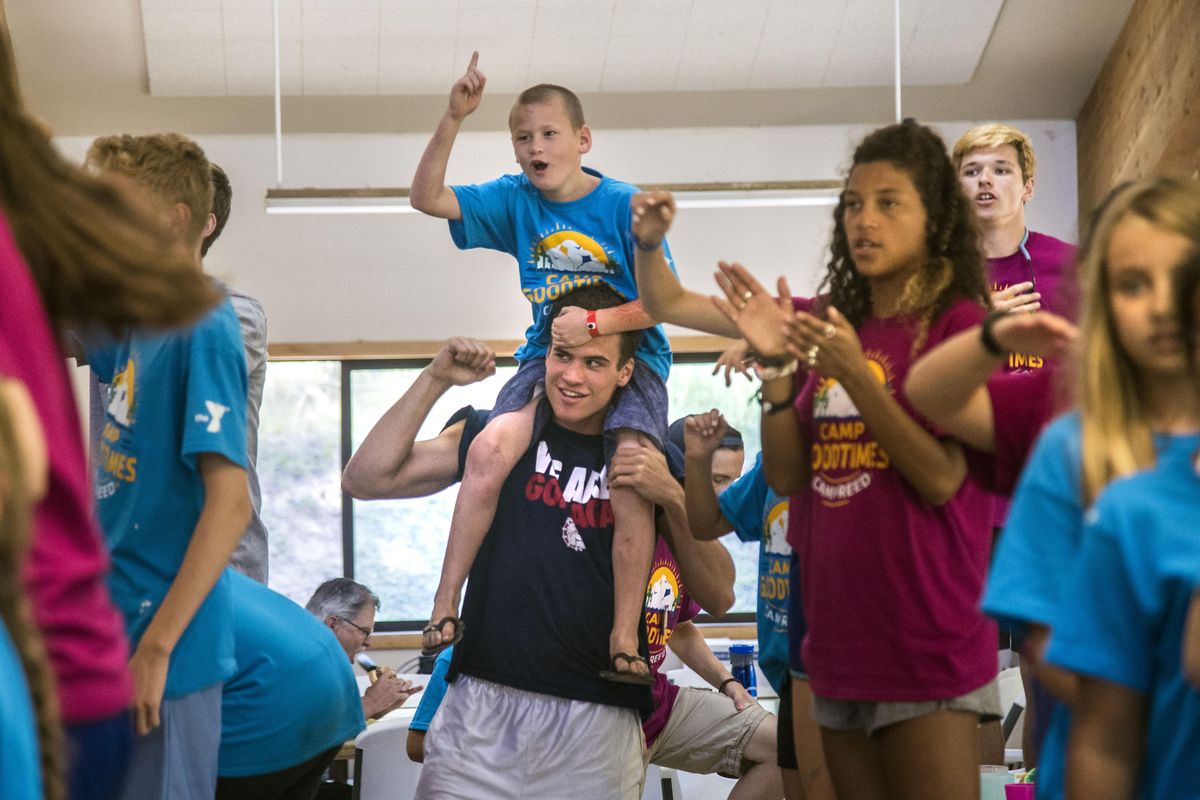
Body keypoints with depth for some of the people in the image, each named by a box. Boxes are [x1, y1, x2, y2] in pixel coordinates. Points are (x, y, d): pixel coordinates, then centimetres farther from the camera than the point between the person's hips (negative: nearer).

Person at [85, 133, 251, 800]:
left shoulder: (204, 331, -16)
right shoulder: (140, 324, 9)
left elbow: (230, 504, -21)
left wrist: (156, 647, -23)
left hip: (165, 644, -9)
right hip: (115, 622, 9)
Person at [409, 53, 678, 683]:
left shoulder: (624, 204, -7)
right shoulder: (515, 200, 4)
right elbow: (427, 198, -4)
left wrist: (597, 322, -23)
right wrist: (453, 120, -14)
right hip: (546, 354, 3)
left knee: (632, 482, -27)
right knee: (491, 449, -26)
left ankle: (624, 642, -21)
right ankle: (444, 610, -22)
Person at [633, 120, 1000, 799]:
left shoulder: (960, 322, -5)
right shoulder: (829, 322, 10)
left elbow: (941, 478, -13)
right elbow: (786, 476, 6)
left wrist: (854, 373, -20)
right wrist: (777, 366, -8)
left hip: (929, 651, -6)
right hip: (841, 642, 6)